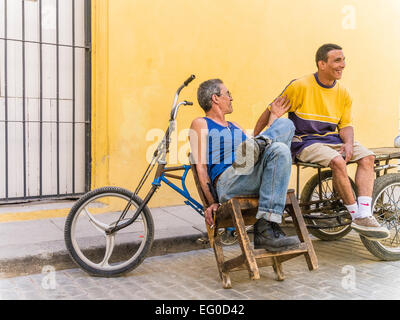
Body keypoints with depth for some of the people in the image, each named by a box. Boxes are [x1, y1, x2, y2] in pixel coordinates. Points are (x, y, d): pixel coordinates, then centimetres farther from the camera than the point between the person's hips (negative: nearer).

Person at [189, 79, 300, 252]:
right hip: (227, 182, -7)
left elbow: (257, 156, 30)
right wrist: (212, 202, -8)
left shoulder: (235, 127, 37)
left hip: (256, 182, 7)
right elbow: (201, 167, 4)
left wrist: (273, 115, 37)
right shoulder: (200, 124, 15)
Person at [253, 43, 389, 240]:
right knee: (337, 161, -32)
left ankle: (364, 216, -18)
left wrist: (348, 143, -11)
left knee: (367, 157, -15)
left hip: (331, 139, 6)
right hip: (304, 141, -6)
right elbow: (271, 112, -6)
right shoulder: (300, 86, -10)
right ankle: (355, 214, -14)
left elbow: (346, 124, 12)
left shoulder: (343, 93, 7)